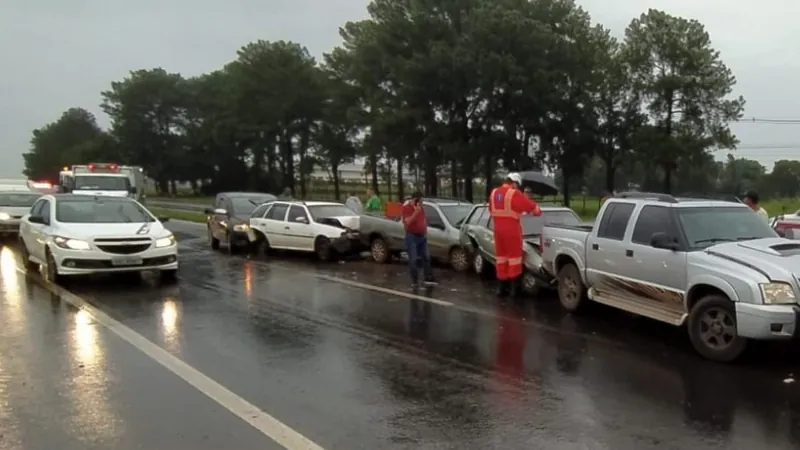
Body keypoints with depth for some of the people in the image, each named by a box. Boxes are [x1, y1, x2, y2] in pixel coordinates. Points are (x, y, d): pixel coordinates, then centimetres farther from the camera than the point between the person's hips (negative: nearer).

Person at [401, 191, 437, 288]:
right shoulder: (406, 207, -12)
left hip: (422, 236, 7)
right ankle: (414, 281, 2)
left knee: (426, 257, 10)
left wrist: (426, 231, 16)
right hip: (412, 236, -7)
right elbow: (407, 222, -25)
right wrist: (416, 212, -32)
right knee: (413, 260, -5)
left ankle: (428, 278, 17)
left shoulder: (420, 207, 10)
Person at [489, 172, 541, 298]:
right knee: (514, 257, 2)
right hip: (511, 229, -6)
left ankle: (502, 287, 15)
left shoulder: (494, 193, 9)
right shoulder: (514, 194, -11)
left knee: (501, 257, 11)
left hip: (497, 229, 6)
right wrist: (537, 211, 13)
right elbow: (533, 207, -6)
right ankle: (514, 288, 5)